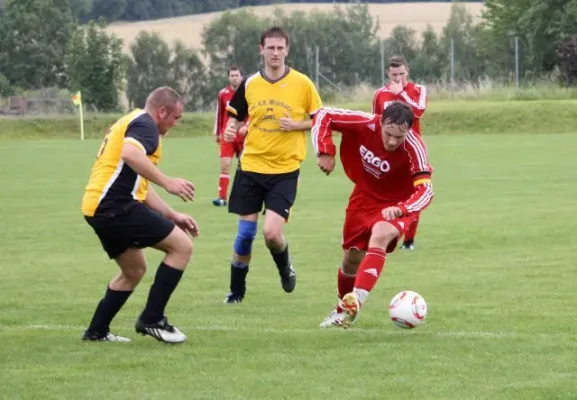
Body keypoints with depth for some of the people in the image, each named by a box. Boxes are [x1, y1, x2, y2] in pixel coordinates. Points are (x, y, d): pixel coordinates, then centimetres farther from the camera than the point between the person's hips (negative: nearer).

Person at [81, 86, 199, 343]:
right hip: (116, 206, -10)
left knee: (134, 270, 25)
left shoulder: (130, 123, 26)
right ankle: (152, 320, -6)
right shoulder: (144, 124, -6)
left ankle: (96, 331, 26)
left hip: (97, 208, 10)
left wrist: (172, 216, 29)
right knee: (181, 246, -6)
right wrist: (167, 182, -30)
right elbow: (130, 154, -30)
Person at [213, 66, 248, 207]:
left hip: (243, 136, -1)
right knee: (225, 165, -10)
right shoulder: (223, 94, 3)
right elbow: (219, 114, 12)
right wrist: (217, 133, 15)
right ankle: (222, 197, -12)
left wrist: (246, 126, -20)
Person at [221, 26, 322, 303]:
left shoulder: (302, 84, -6)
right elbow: (236, 117, 13)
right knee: (245, 233, 4)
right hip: (251, 166, 3)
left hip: (285, 170, -2)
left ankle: (285, 268, 19)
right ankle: (236, 291, 22)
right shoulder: (249, 84, 1)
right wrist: (231, 130, -8)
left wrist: (297, 125, -16)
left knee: (271, 232, -14)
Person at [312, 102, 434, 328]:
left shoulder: (414, 147, -33)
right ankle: (342, 310, 39)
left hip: (395, 205, -4)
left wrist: (401, 209, -57)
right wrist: (325, 152, -26)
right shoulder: (365, 124, -27)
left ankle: (355, 301, -41)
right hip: (364, 197, 4)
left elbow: (425, 190, -40)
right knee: (351, 258, 13)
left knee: (379, 237, -34)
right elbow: (323, 116, -15)